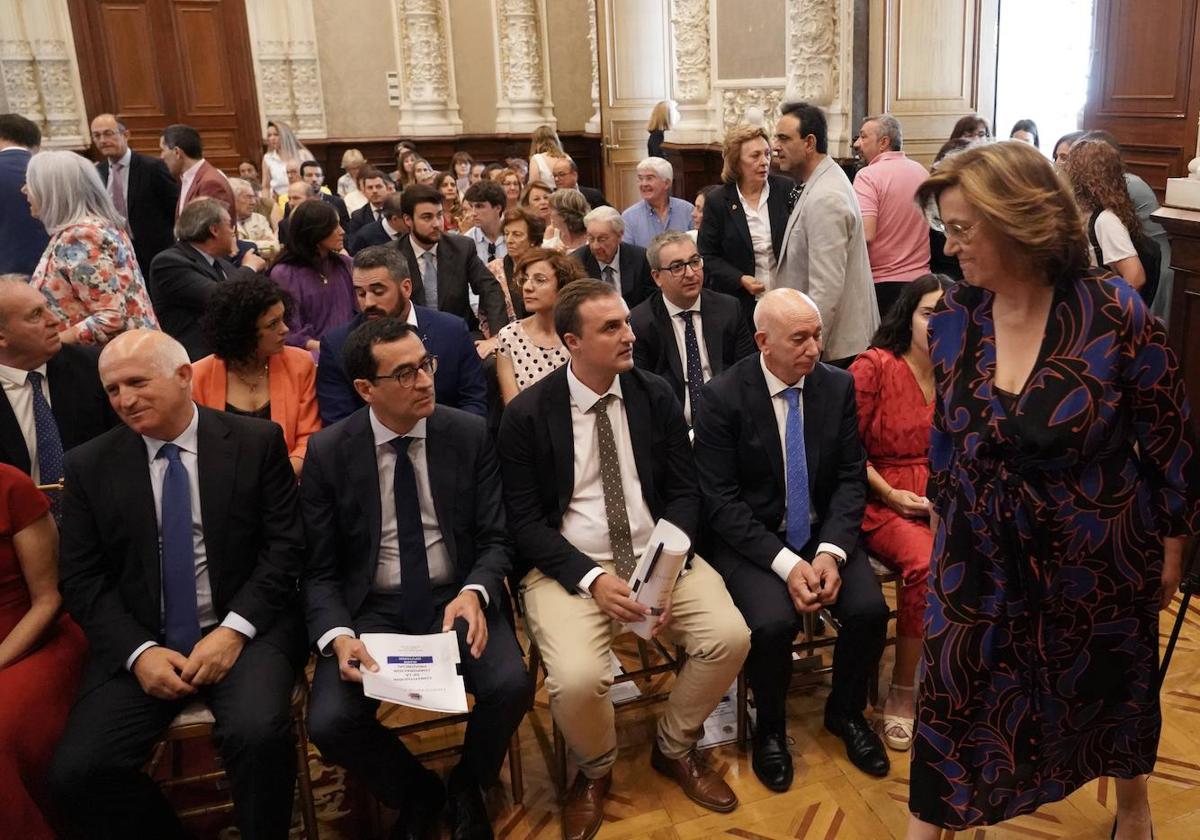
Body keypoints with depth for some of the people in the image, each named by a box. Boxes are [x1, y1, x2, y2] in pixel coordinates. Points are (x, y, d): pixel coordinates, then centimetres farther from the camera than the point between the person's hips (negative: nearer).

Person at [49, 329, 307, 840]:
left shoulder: (257, 442, -1)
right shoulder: (89, 466, 6)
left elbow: (286, 547, -3)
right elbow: (80, 579, 4)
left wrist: (233, 630, -15)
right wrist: (138, 651, -11)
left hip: (243, 630, -2)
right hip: (138, 643, 3)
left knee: (258, 734, -29)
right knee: (76, 772, -17)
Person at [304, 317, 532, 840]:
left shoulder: (470, 434, -4)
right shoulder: (328, 452, -5)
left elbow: (496, 539, -1)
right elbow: (319, 570, -2)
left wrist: (474, 593, -23)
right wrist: (339, 635, -21)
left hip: (456, 597, 0)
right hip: (372, 608, 0)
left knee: (511, 686, -25)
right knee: (329, 721, -22)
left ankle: (467, 787, 10)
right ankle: (417, 793, 12)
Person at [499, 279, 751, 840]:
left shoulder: (656, 396, 2)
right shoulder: (526, 414, -7)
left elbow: (683, 493, 4)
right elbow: (525, 522, -6)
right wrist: (592, 579, -19)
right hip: (568, 566, -3)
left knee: (729, 636, -18)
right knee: (577, 678, -27)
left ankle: (674, 748, 13)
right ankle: (595, 771, 11)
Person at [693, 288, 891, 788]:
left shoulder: (838, 386, -2)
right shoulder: (722, 397, -13)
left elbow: (851, 477, 0)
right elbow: (721, 500, -14)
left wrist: (831, 551, -16)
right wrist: (785, 563, -23)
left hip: (823, 531, 4)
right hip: (750, 538, -3)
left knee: (869, 610, -19)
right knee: (774, 623, -27)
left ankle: (845, 711, 13)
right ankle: (770, 727, 5)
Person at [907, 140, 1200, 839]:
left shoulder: (1116, 317, -20)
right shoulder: (953, 319, -9)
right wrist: (942, 521, 12)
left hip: (1097, 552, -2)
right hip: (981, 552, 2)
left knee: (1113, 684, 23)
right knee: (952, 692, 7)